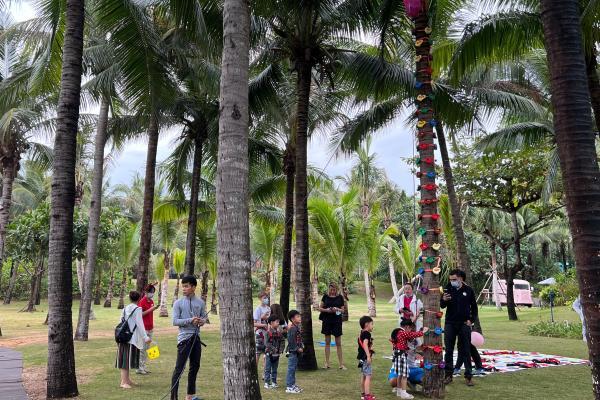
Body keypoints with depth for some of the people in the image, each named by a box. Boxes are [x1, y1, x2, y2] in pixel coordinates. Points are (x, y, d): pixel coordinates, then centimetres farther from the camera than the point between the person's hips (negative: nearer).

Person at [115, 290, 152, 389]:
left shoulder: (125, 309, 10)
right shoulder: (137, 309, -11)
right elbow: (139, 324, -16)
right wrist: (145, 337, -16)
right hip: (132, 338, -7)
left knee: (125, 359, 12)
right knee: (128, 359, -4)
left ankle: (127, 379, 23)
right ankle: (124, 382, -4)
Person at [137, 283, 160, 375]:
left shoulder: (151, 301, 12)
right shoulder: (142, 301, -11)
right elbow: (140, 314, -17)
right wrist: (151, 309, -21)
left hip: (150, 328, 8)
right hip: (143, 328, -8)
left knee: (147, 348, 12)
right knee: (142, 348, -4)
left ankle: (144, 367, 20)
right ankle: (139, 368, 4)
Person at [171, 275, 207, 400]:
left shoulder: (200, 302, 5)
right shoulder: (178, 303, -5)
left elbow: (204, 316, 12)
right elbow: (174, 321, -10)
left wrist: (203, 321, -11)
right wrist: (190, 320, -22)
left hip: (196, 337, 5)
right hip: (184, 337, -5)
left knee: (195, 366, 14)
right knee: (179, 368, -6)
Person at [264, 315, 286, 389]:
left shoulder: (279, 331, 4)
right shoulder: (268, 332, -12)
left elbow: (282, 341, 7)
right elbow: (267, 343, -17)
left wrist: (281, 350, -5)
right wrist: (273, 350, -20)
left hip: (277, 354, 5)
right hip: (269, 353, -5)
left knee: (275, 369, 14)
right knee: (268, 369, 2)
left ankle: (274, 382, 24)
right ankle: (267, 383, 9)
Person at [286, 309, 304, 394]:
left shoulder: (298, 327, 10)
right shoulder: (292, 328, -20)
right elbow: (291, 341, -24)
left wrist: (301, 347, 6)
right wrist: (297, 349, -17)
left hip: (296, 352, 10)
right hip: (292, 351, -10)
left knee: (294, 368, 17)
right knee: (291, 368, -3)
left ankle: (293, 384, 27)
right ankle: (289, 387, 3)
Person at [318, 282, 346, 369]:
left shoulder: (340, 297, 1)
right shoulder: (325, 296, 2)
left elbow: (342, 310, 4)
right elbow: (320, 308, 5)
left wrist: (337, 309, -16)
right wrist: (327, 310, -14)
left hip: (337, 321, -1)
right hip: (327, 320, 1)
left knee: (338, 343, 2)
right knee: (327, 342, 8)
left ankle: (341, 364, 8)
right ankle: (327, 363, 16)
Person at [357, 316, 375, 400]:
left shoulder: (361, 333, 13)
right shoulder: (367, 334, -16)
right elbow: (365, 344, -28)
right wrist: (368, 356, -33)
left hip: (362, 357, 10)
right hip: (365, 357, -10)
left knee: (363, 376, 16)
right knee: (368, 376, -9)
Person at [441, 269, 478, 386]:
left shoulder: (468, 290, 0)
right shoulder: (448, 289, 1)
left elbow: (474, 307, 8)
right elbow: (442, 305, 1)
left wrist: (471, 319, -2)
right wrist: (443, 300, -21)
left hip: (464, 324, -1)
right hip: (450, 324, 1)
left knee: (465, 351, 5)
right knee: (449, 350, 5)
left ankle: (468, 376, 13)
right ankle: (448, 375, 14)